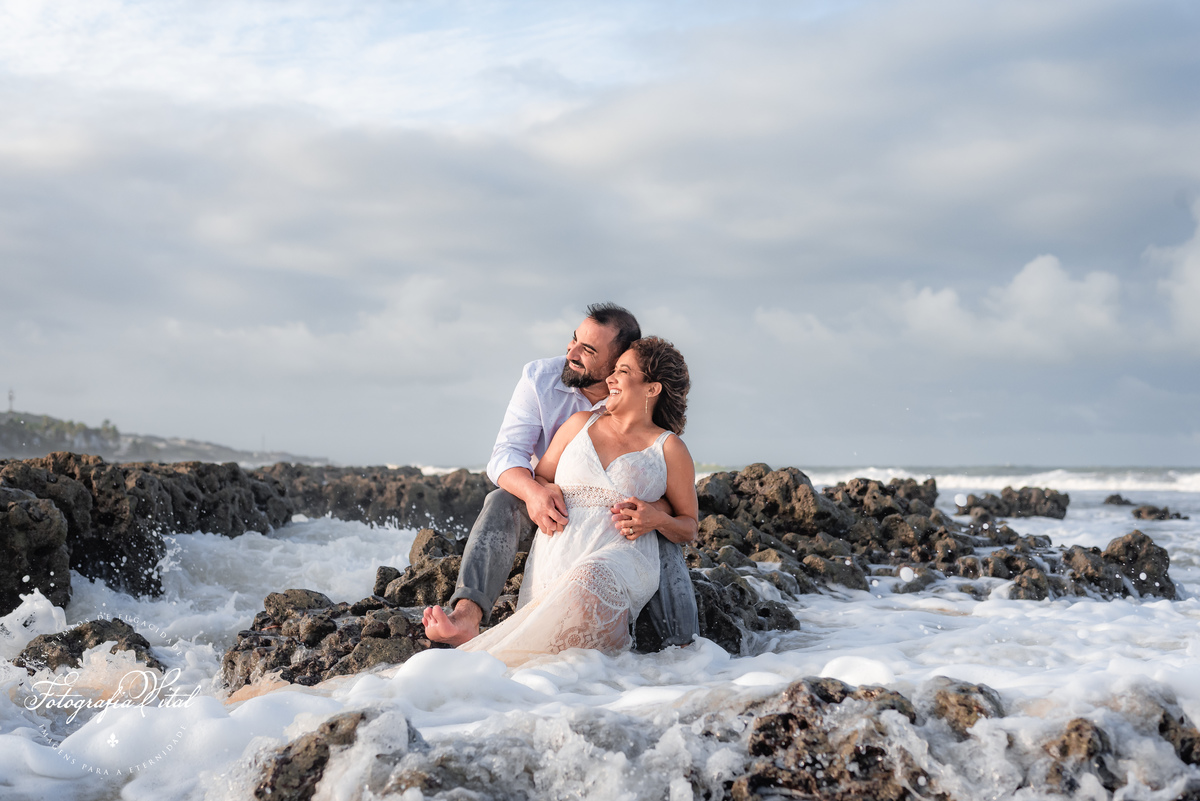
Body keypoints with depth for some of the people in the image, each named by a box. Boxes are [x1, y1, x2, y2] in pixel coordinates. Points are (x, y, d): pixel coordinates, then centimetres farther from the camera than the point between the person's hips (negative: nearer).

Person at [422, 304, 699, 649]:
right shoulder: (540, 377, -13)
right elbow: (506, 454, -19)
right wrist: (533, 491, -44)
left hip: (612, 515, 0)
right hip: (547, 507, 1)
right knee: (501, 502, -30)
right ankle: (466, 614, -50)